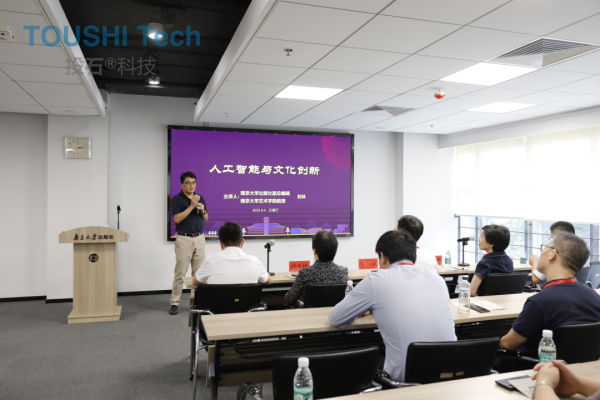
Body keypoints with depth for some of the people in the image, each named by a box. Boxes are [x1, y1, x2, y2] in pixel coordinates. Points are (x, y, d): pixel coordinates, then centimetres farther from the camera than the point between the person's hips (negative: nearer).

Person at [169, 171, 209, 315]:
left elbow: (206, 219, 12)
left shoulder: (200, 198, 10)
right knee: (180, 273, -2)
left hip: (199, 238, 5)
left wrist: (203, 210, -9)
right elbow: (177, 219, -16)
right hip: (184, 239, -4)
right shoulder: (176, 199, -6)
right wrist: (191, 206, -22)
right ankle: (175, 303, 7)